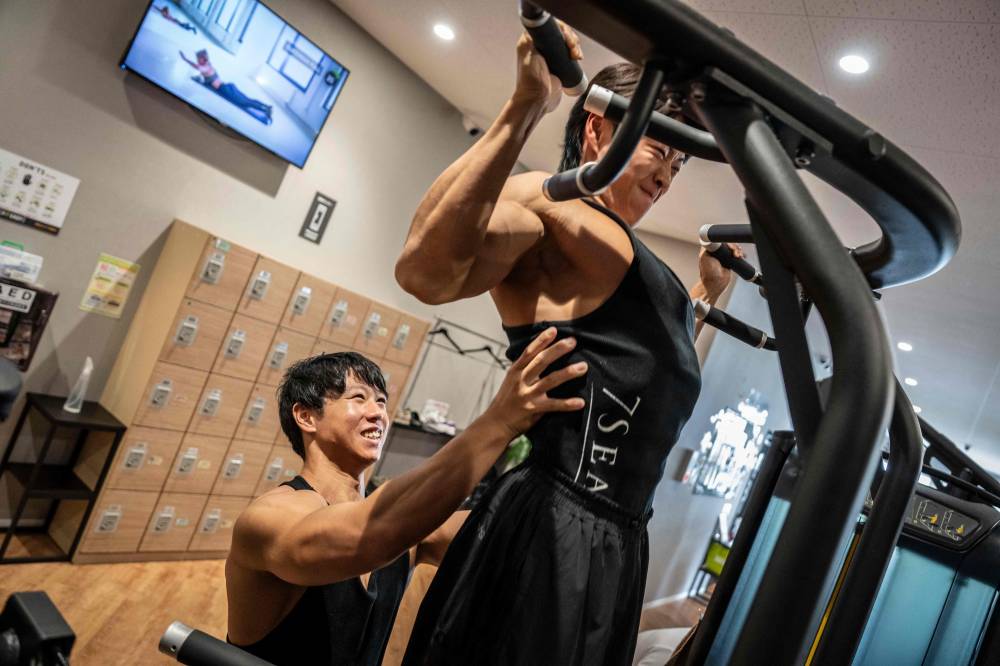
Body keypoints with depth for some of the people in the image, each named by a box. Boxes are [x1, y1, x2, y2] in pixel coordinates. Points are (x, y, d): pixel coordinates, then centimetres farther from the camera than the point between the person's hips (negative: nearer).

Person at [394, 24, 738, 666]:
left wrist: (708, 292, 32)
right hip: (555, 530, -9)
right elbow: (426, 271, -27)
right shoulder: (549, 200, -6)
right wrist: (525, 109, -27)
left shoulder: (635, 257, 22)